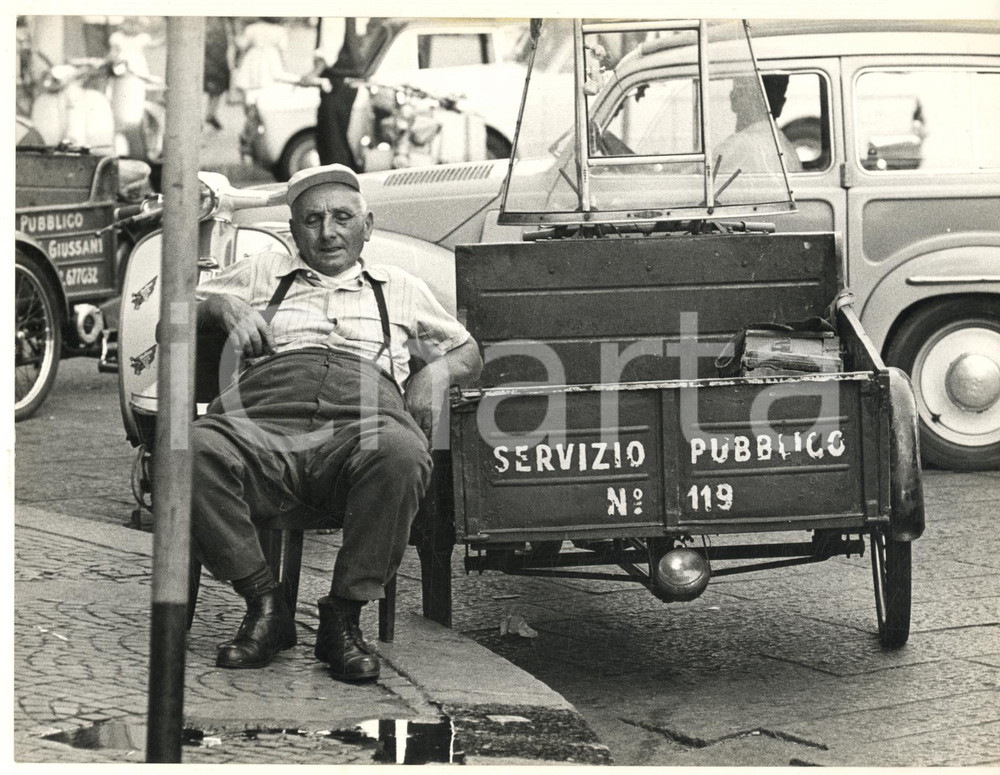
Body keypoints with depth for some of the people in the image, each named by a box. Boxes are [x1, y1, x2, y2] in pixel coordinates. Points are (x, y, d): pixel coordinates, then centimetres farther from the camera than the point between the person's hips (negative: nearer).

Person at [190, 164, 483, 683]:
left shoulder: (401, 289, 34)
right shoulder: (262, 274, 33)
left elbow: (469, 353, 37)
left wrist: (436, 373, 14)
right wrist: (223, 307, 10)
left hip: (363, 420, 0)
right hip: (263, 417, 0)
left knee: (400, 453, -39)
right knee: (197, 451, -36)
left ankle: (343, 617, -26)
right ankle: (265, 607, -20)